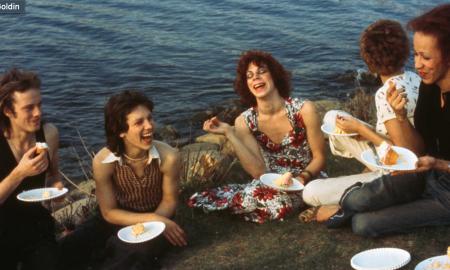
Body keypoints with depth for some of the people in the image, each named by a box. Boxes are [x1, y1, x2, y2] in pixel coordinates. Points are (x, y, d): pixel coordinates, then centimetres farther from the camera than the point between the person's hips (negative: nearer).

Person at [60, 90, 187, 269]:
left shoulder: (168, 157, -24)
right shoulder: (103, 162, -22)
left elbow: (169, 201, -8)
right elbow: (109, 212, -14)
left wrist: (155, 222, -28)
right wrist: (150, 219, -27)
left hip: (156, 219, -2)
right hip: (121, 219, 2)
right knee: (64, 250, -10)